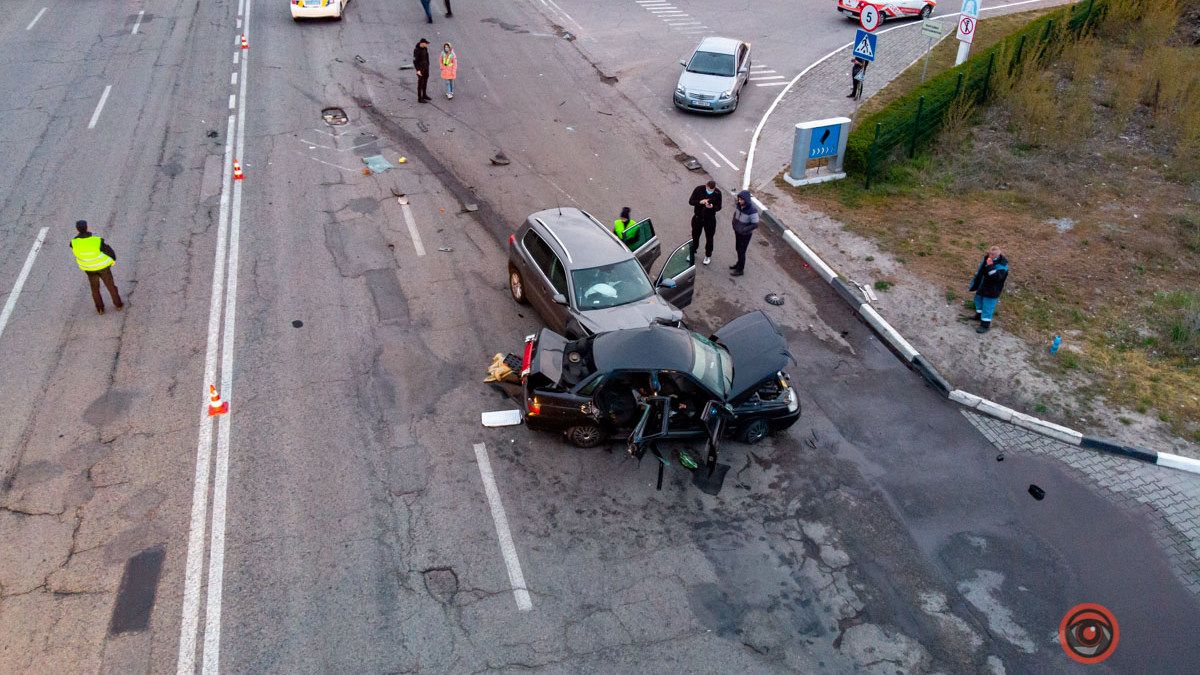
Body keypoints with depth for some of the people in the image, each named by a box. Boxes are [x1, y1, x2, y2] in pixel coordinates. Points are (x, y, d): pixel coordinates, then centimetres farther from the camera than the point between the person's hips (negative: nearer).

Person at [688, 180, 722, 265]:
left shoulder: (718, 193, -16)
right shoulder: (699, 189, -17)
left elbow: (719, 207, -9)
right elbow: (690, 201, -13)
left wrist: (712, 207, -32)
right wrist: (700, 202, -31)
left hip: (710, 219, -1)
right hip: (697, 217, 1)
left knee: (709, 238, 13)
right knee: (695, 236, 17)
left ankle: (708, 256, 33)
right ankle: (692, 252, 40)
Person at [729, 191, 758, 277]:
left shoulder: (752, 211, -30)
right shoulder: (739, 205, -11)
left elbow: (755, 225, -23)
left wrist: (743, 229, -25)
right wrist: (734, 224, 0)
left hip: (746, 234, -6)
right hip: (737, 231, 6)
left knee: (741, 251, 5)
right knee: (738, 248, 22)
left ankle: (740, 270, 22)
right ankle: (739, 263, 44)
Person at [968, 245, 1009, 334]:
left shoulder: (1002, 265, -27)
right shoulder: (987, 258, -5)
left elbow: (996, 277, -38)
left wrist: (990, 266, -43)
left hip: (992, 290, -8)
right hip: (983, 285, 8)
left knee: (988, 306, -3)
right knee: (978, 298, 27)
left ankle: (985, 325, 6)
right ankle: (979, 314, 50)